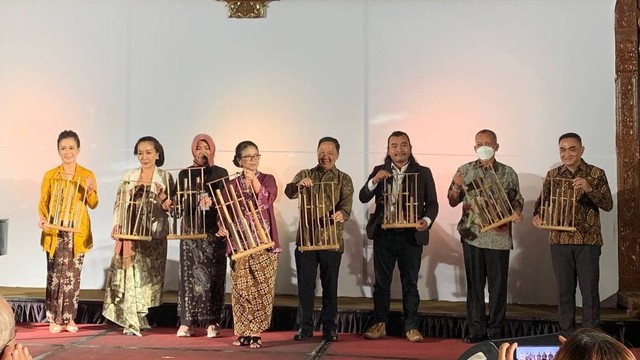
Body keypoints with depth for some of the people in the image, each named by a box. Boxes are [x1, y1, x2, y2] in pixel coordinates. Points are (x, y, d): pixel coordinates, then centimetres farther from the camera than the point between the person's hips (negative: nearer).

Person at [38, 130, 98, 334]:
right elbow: (43, 203, 7)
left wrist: (90, 190, -18)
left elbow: (93, 204, 1)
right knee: (55, 275, -4)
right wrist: (43, 218, -12)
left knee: (73, 276, 3)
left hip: (78, 232, 0)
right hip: (55, 231, 0)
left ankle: (69, 318, 12)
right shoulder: (50, 175, 6)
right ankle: (55, 319, 4)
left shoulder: (87, 175, 5)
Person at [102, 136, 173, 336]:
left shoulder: (165, 178, 4)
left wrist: (165, 201, -19)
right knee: (129, 273, -6)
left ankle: (139, 316, 20)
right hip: (130, 231, 1)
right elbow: (119, 204, 8)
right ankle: (132, 321, -4)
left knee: (147, 273, 4)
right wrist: (116, 225, -4)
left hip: (153, 233, -1)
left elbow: (171, 207, 2)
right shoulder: (129, 177, 10)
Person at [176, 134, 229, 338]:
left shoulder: (220, 173, 8)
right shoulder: (185, 174, 12)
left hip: (213, 230, -1)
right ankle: (186, 322, 2)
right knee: (190, 274, -2)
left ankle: (212, 323, 1)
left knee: (213, 275, -3)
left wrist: (212, 202, -17)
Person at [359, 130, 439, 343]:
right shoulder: (379, 171, 8)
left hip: (411, 236, -1)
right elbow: (363, 198, 0)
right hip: (384, 235, 1)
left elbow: (432, 203, 3)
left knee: (410, 284, 5)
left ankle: (411, 327, 11)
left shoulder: (423, 173, 5)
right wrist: (375, 180, -17)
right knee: (381, 283, 8)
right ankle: (379, 324, 17)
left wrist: (427, 220, -17)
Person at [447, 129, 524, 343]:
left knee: (498, 284, 2)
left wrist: (517, 212, -12)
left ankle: (495, 330, 11)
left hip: (499, 236, -1)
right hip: (472, 235, 1)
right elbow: (453, 202, 10)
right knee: (474, 283, 5)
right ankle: (476, 329, 13)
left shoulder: (508, 173, 5)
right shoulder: (464, 171, 7)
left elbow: (517, 199, 10)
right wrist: (456, 186, -9)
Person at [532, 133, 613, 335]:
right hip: (560, 241, 2)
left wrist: (589, 189, -23)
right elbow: (542, 201, 10)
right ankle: (566, 336, 19)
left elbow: (608, 205, -7)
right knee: (564, 291, 9)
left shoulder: (596, 174, -1)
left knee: (590, 291, 2)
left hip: (588, 241, -2)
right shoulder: (552, 175, 7)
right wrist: (537, 216, -12)